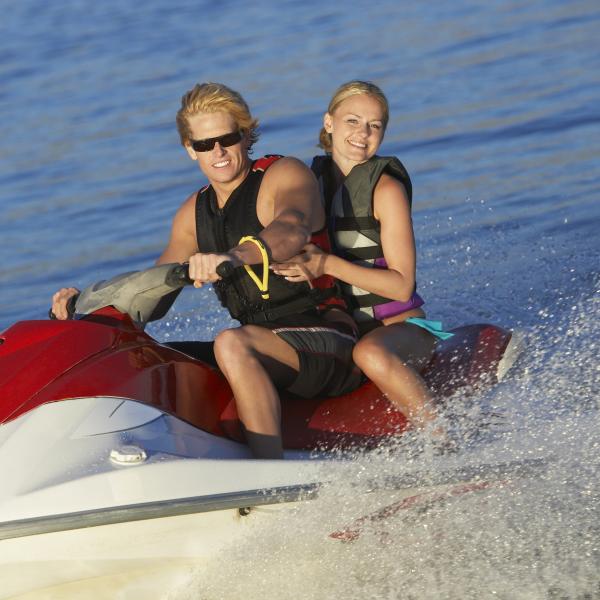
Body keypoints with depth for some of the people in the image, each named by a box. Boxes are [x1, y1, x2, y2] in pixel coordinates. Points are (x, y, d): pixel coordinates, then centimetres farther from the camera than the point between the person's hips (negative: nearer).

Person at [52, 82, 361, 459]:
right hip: (265, 342, 8)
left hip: (328, 341, -8)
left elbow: (292, 230, -30)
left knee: (232, 344, -36)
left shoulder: (286, 174, -7)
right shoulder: (194, 213, 15)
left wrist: (234, 256, -50)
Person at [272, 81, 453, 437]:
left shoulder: (386, 188, -10)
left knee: (371, 353, -40)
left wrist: (328, 265, -26)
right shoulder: (312, 179, 7)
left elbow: (401, 286, -15)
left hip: (400, 327, -7)